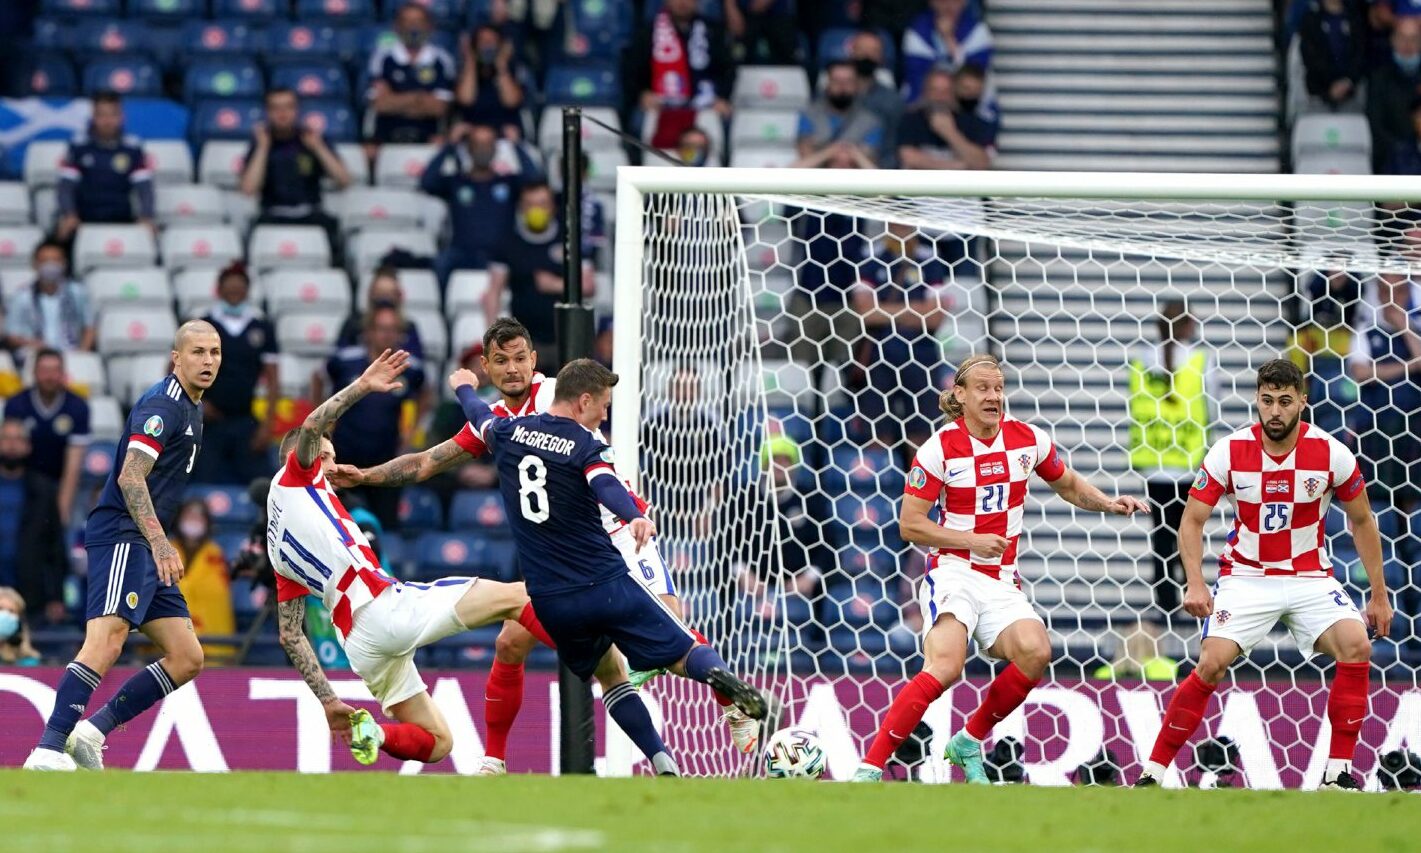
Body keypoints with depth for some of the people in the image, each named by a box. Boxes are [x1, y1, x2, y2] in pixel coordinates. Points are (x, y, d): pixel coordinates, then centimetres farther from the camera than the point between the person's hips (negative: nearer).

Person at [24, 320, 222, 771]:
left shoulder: (189, 409, 21)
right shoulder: (163, 404, -10)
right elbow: (130, 477, -21)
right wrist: (159, 542, -31)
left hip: (145, 547, 10)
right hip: (121, 537, -10)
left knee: (187, 658, 6)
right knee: (107, 641, -26)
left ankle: (91, 732, 3)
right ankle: (49, 750, -35)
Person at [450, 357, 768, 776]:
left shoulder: (509, 433, 7)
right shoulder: (586, 446, -8)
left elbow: (481, 418, 30)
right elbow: (607, 486, -30)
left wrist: (465, 388, 53)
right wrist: (635, 518, -50)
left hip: (550, 600, 4)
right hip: (607, 582, -4)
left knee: (609, 674, 22)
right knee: (687, 655, -1)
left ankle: (663, 765, 9)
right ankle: (719, 674, -36)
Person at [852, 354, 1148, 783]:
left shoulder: (1029, 440, 4)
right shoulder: (939, 450, -8)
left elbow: (1068, 485, 22)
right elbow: (910, 524, -6)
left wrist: (1108, 504, 5)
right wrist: (972, 541, -14)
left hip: (1002, 582, 4)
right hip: (953, 573, -4)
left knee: (1035, 652, -23)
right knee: (945, 665, -29)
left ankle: (969, 742, -1)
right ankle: (869, 769, -27)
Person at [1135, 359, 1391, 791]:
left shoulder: (1331, 453, -9)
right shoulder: (1229, 452, -11)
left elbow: (1362, 521, 5)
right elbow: (1192, 520, -4)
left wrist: (1379, 594, 6)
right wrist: (1195, 584, -18)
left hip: (1310, 577, 1)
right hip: (1245, 576, -1)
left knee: (1356, 646, -23)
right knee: (1211, 663, -19)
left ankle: (1338, 772, -13)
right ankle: (1152, 773, -8)